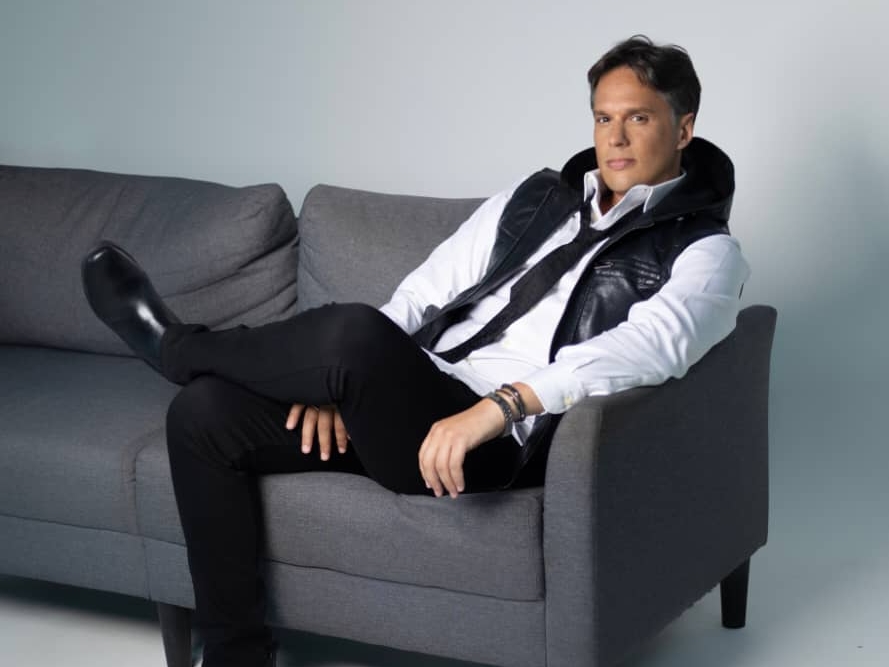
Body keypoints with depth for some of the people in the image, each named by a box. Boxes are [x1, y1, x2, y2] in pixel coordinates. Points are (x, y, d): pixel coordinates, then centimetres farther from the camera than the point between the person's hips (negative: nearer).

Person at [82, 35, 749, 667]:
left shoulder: (704, 251, 1)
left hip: (499, 444, -6)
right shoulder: (536, 198, 20)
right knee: (205, 412, -13)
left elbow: (648, 347, -19)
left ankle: (180, 345, -1)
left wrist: (500, 405, -33)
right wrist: (334, 381, -3)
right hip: (413, 410, 7)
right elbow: (425, 292, 15)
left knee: (355, 334, -33)